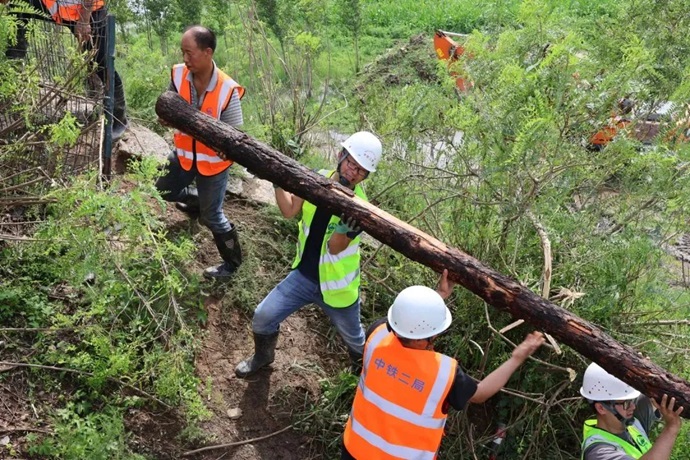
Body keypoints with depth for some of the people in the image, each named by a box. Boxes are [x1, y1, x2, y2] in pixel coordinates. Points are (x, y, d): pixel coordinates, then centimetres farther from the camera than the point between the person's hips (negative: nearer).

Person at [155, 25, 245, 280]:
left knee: (212, 217, 4)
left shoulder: (227, 90, -28)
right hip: (185, 153, 6)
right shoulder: (179, 74, -15)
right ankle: (199, 201, 53)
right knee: (164, 190, 24)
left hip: (213, 161, -5)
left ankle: (232, 262, 28)